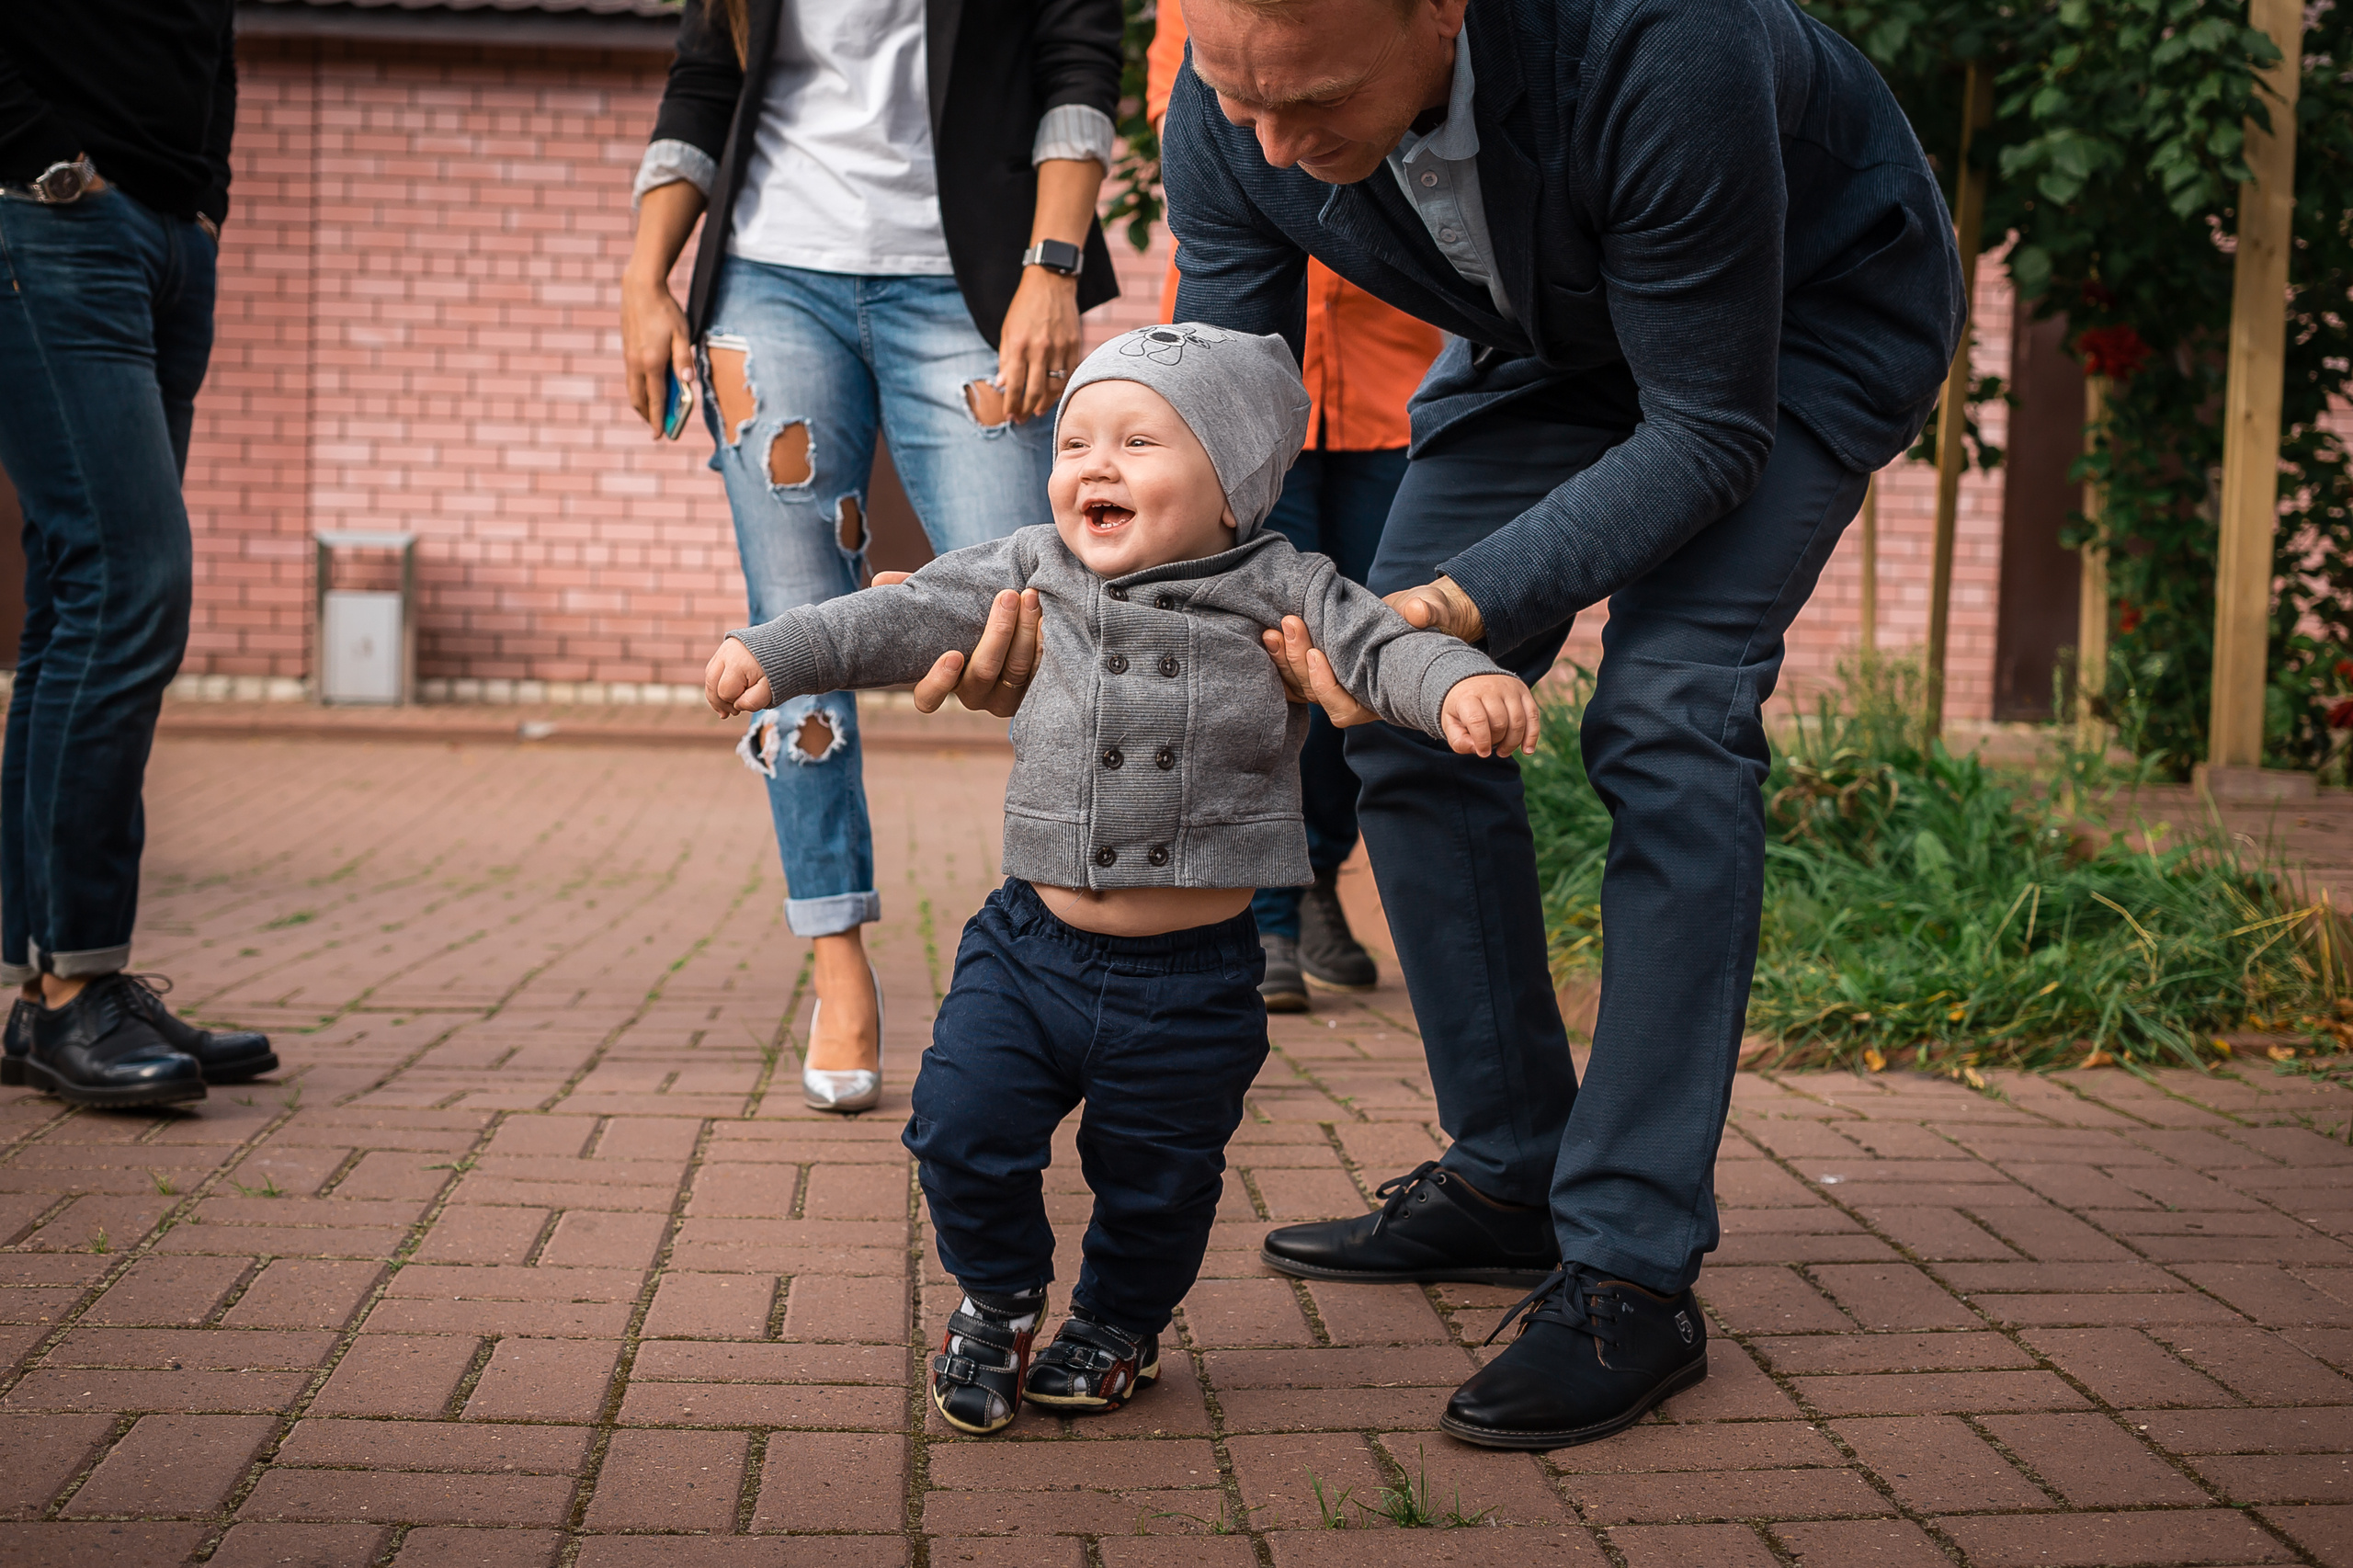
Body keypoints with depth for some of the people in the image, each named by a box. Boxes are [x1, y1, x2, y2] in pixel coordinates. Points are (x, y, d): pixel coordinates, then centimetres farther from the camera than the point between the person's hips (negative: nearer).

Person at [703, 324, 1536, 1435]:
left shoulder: (1280, 593, -7)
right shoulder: (1032, 573, 1)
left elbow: (1382, 646, -14)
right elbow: (910, 616, 3)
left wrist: (1465, 685, -34)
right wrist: (779, 653, -5)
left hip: (1191, 979, -2)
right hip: (1031, 946, 2)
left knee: (1158, 1177, 12)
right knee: (963, 1130, -3)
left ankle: (1119, 1325, 43)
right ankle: (998, 1301, 27)